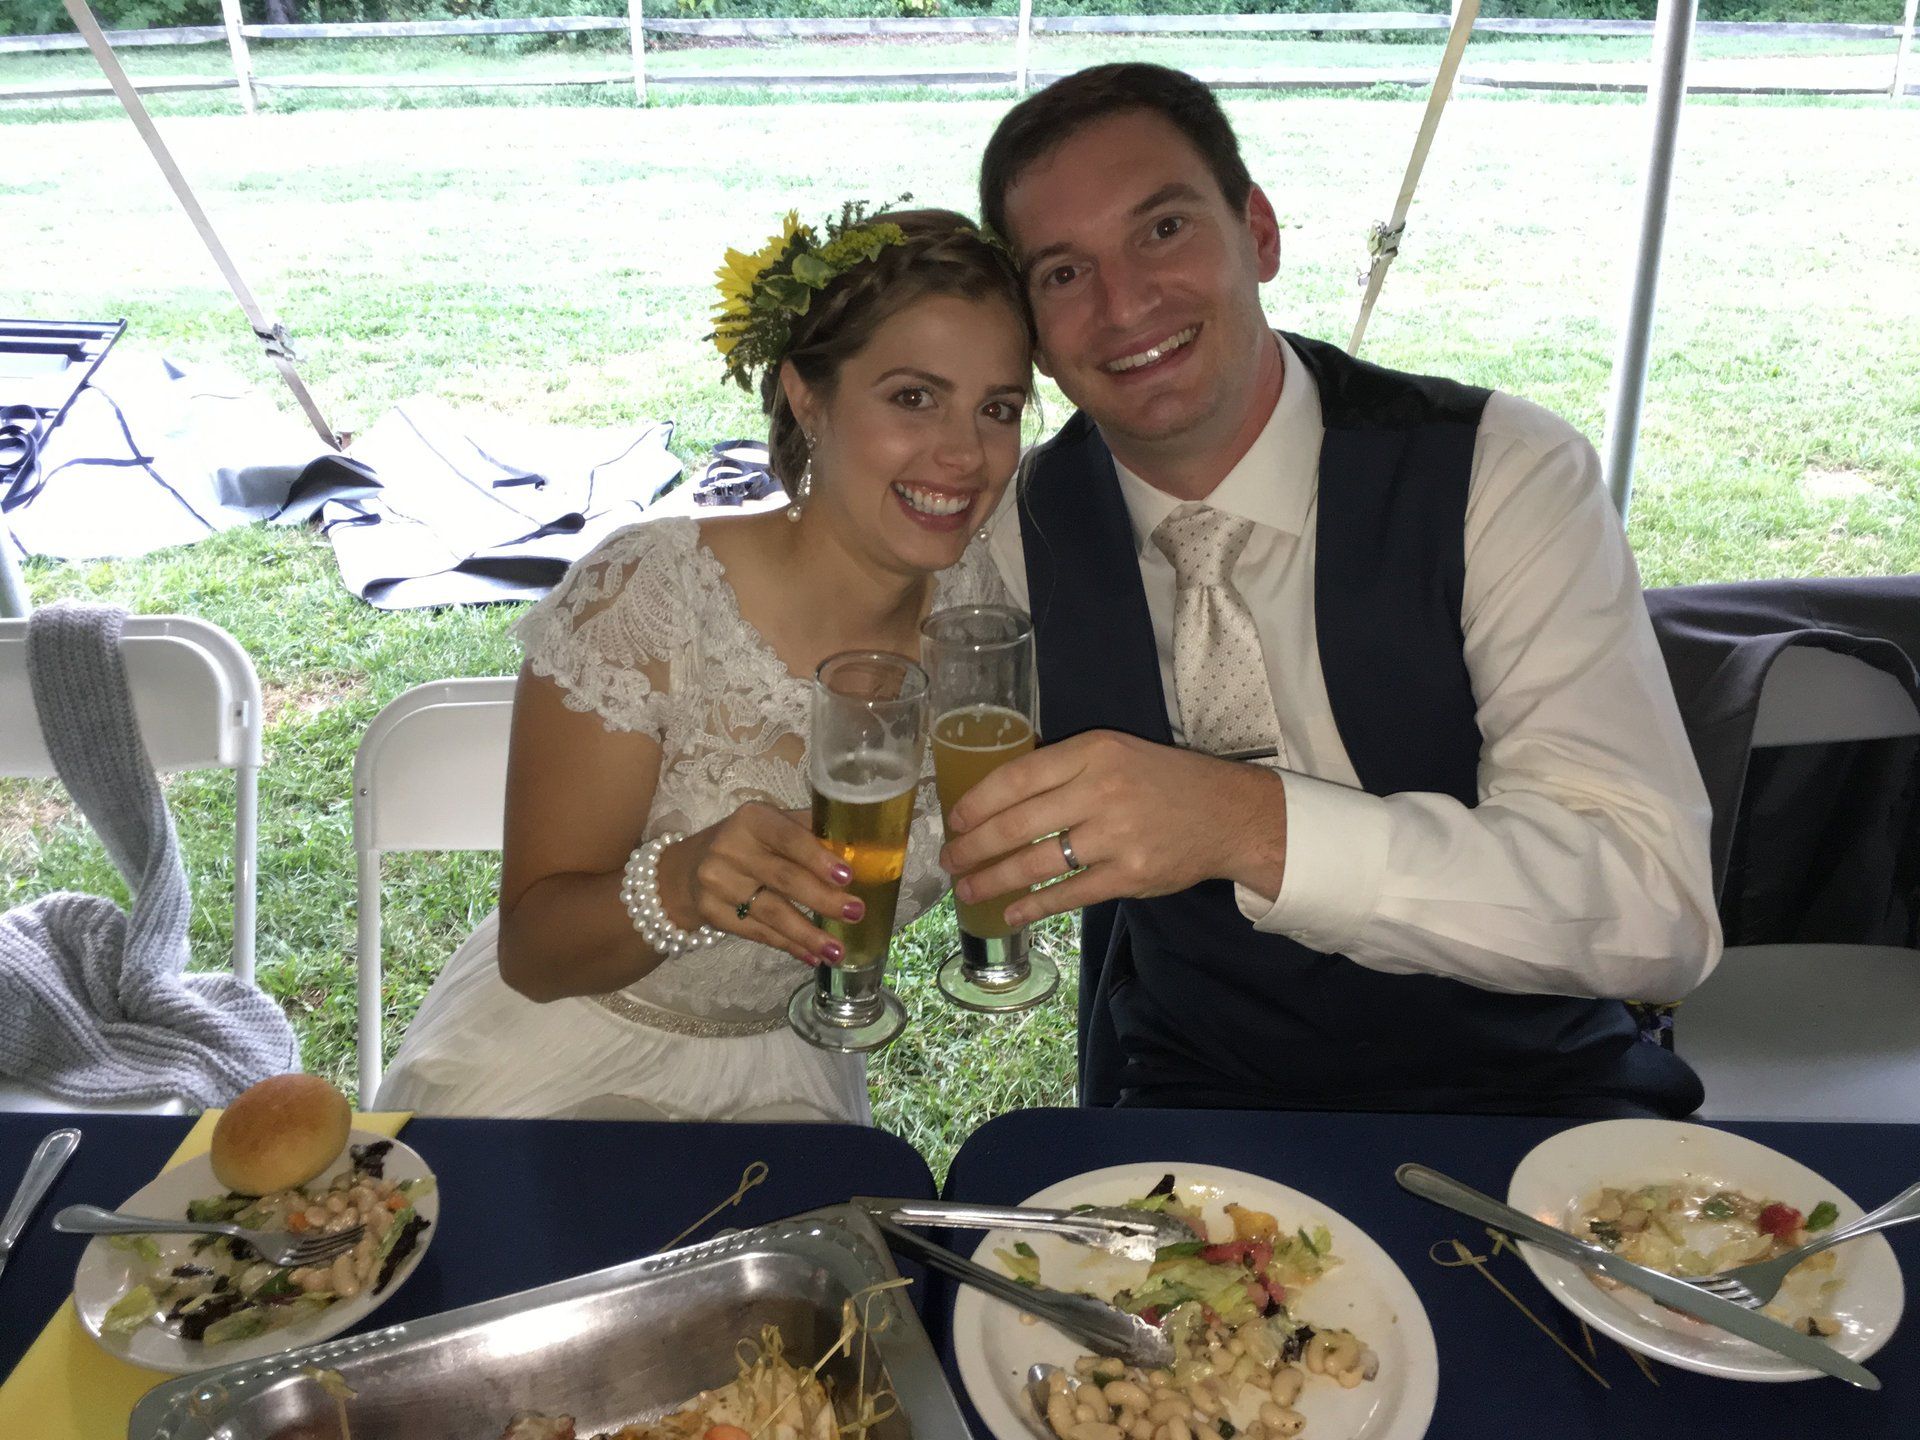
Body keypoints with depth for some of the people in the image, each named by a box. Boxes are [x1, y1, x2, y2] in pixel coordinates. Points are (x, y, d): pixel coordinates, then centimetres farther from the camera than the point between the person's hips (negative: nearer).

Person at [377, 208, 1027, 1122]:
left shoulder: (977, 603, -8)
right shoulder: (643, 597, -22)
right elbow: (531, 952, -17)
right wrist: (679, 885, -35)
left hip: (781, 1080, 3)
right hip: (556, 1075, -2)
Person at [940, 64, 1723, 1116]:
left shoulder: (1503, 474, -12)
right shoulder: (1020, 537, -2)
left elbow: (1657, 912, -21)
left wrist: (1252, 823, -34)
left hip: (1530, 1103, 0)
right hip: (1196, 1111, 2)